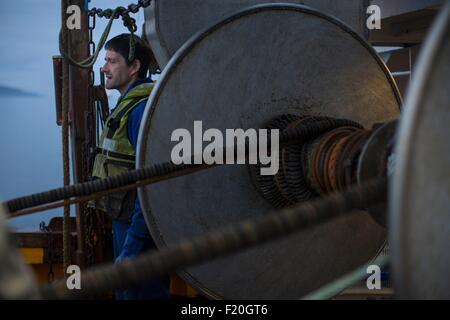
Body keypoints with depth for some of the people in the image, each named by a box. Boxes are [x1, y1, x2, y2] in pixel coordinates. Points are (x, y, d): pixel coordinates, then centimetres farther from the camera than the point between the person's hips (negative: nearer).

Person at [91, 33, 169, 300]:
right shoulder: (128, 104, 13)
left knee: (141, 293, -2)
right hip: (124, 220, 10)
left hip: (139, 227, -10)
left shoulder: (142, 108, -20)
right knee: (125, 291, 19)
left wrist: (132, 247, -26)